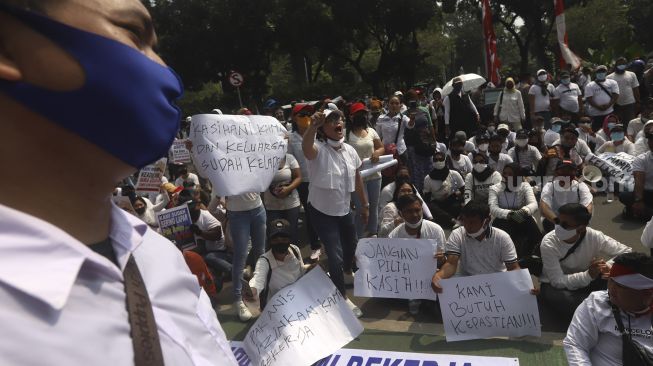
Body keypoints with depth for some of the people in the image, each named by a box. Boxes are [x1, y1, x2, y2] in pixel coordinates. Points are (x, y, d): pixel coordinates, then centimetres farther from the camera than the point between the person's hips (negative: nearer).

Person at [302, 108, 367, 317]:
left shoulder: (350, 151, -4)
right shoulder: (318, 150, -22)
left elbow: (357, 179, 7)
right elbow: (306, 147, -48)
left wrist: (364, 204, 13)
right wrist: (313, 127, -66)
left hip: (344, 209, 7)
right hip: (322, 211, -6)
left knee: (351, 243, 27)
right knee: (335, 254, -7)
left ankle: (347, 272, 60)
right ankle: (343, 297, 15)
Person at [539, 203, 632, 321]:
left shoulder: (594, 236, -19)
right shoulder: (548, 243, -26)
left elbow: (627, 252, -11)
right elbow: (558, 281, -26)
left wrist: (609, 266, -32)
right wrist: (589, 275, -39)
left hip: (586, 280, 3)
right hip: (555, 285, -3)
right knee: (563, 299, -38)